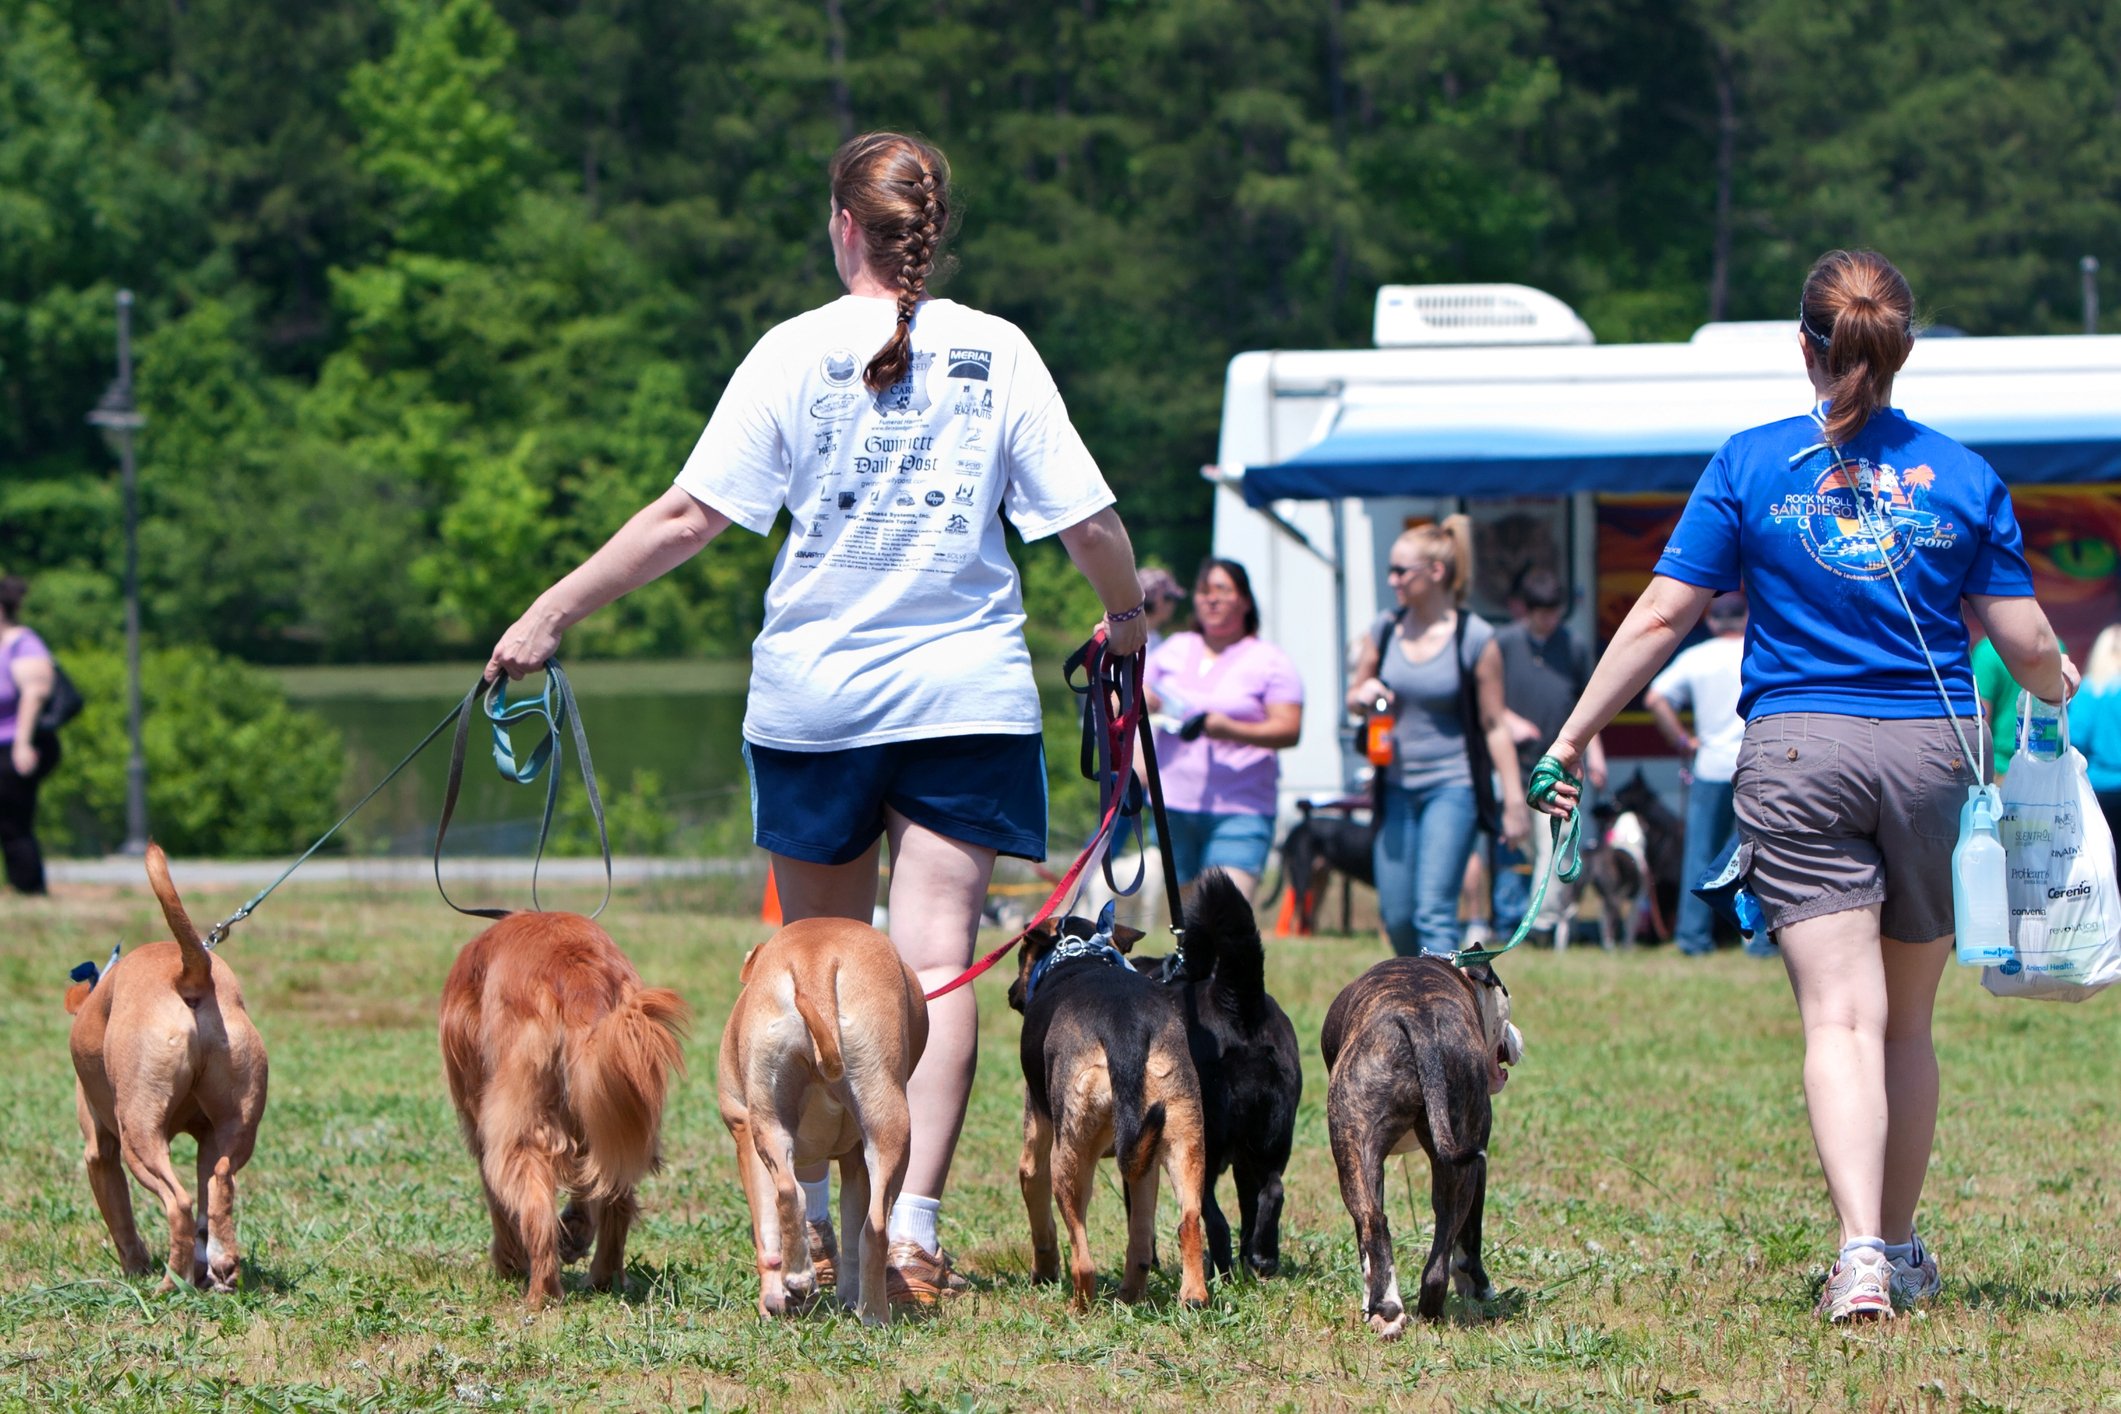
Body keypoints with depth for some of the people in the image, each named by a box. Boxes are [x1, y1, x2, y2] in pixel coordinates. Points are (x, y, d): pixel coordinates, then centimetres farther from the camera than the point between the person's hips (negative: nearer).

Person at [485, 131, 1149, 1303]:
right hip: (964, 694, 0)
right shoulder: (997, 352, -1)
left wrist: (554, 612, -1)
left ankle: (813, 1217, 21)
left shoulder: (797, 353, -4)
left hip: (814, 691, 0)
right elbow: (1090, 524, -1)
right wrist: (1124, 615, 20)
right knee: (936, 961, -4)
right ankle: (913, 1223, -16)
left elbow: (692, 514, -8)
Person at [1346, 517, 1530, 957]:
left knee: (1433, 912, -15)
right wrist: (1363, 697, -8)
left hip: (1451, 788, -5)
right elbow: (1354, 700, 17)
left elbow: (1494, 724, -5)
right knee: (1395, 916, 5)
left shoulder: (1475, 639, -8)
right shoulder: (1386, 629, 5)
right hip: (1396, 785, 5)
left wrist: (1514, 800, -7)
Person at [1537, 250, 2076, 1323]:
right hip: (1931, 750, 2)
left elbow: (1663, 615, -2)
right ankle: (1900, 1251, 25)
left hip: (1799, 751, -1)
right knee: (1906, 1022, 15)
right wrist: (2061, 686, 28)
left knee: (1839, 1016, -8)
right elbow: (2027, 645, 4)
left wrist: (1570, 739, 5)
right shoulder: (1961, 477, 3)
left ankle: (1861, 1251, -24)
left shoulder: (1752, 466, 1)